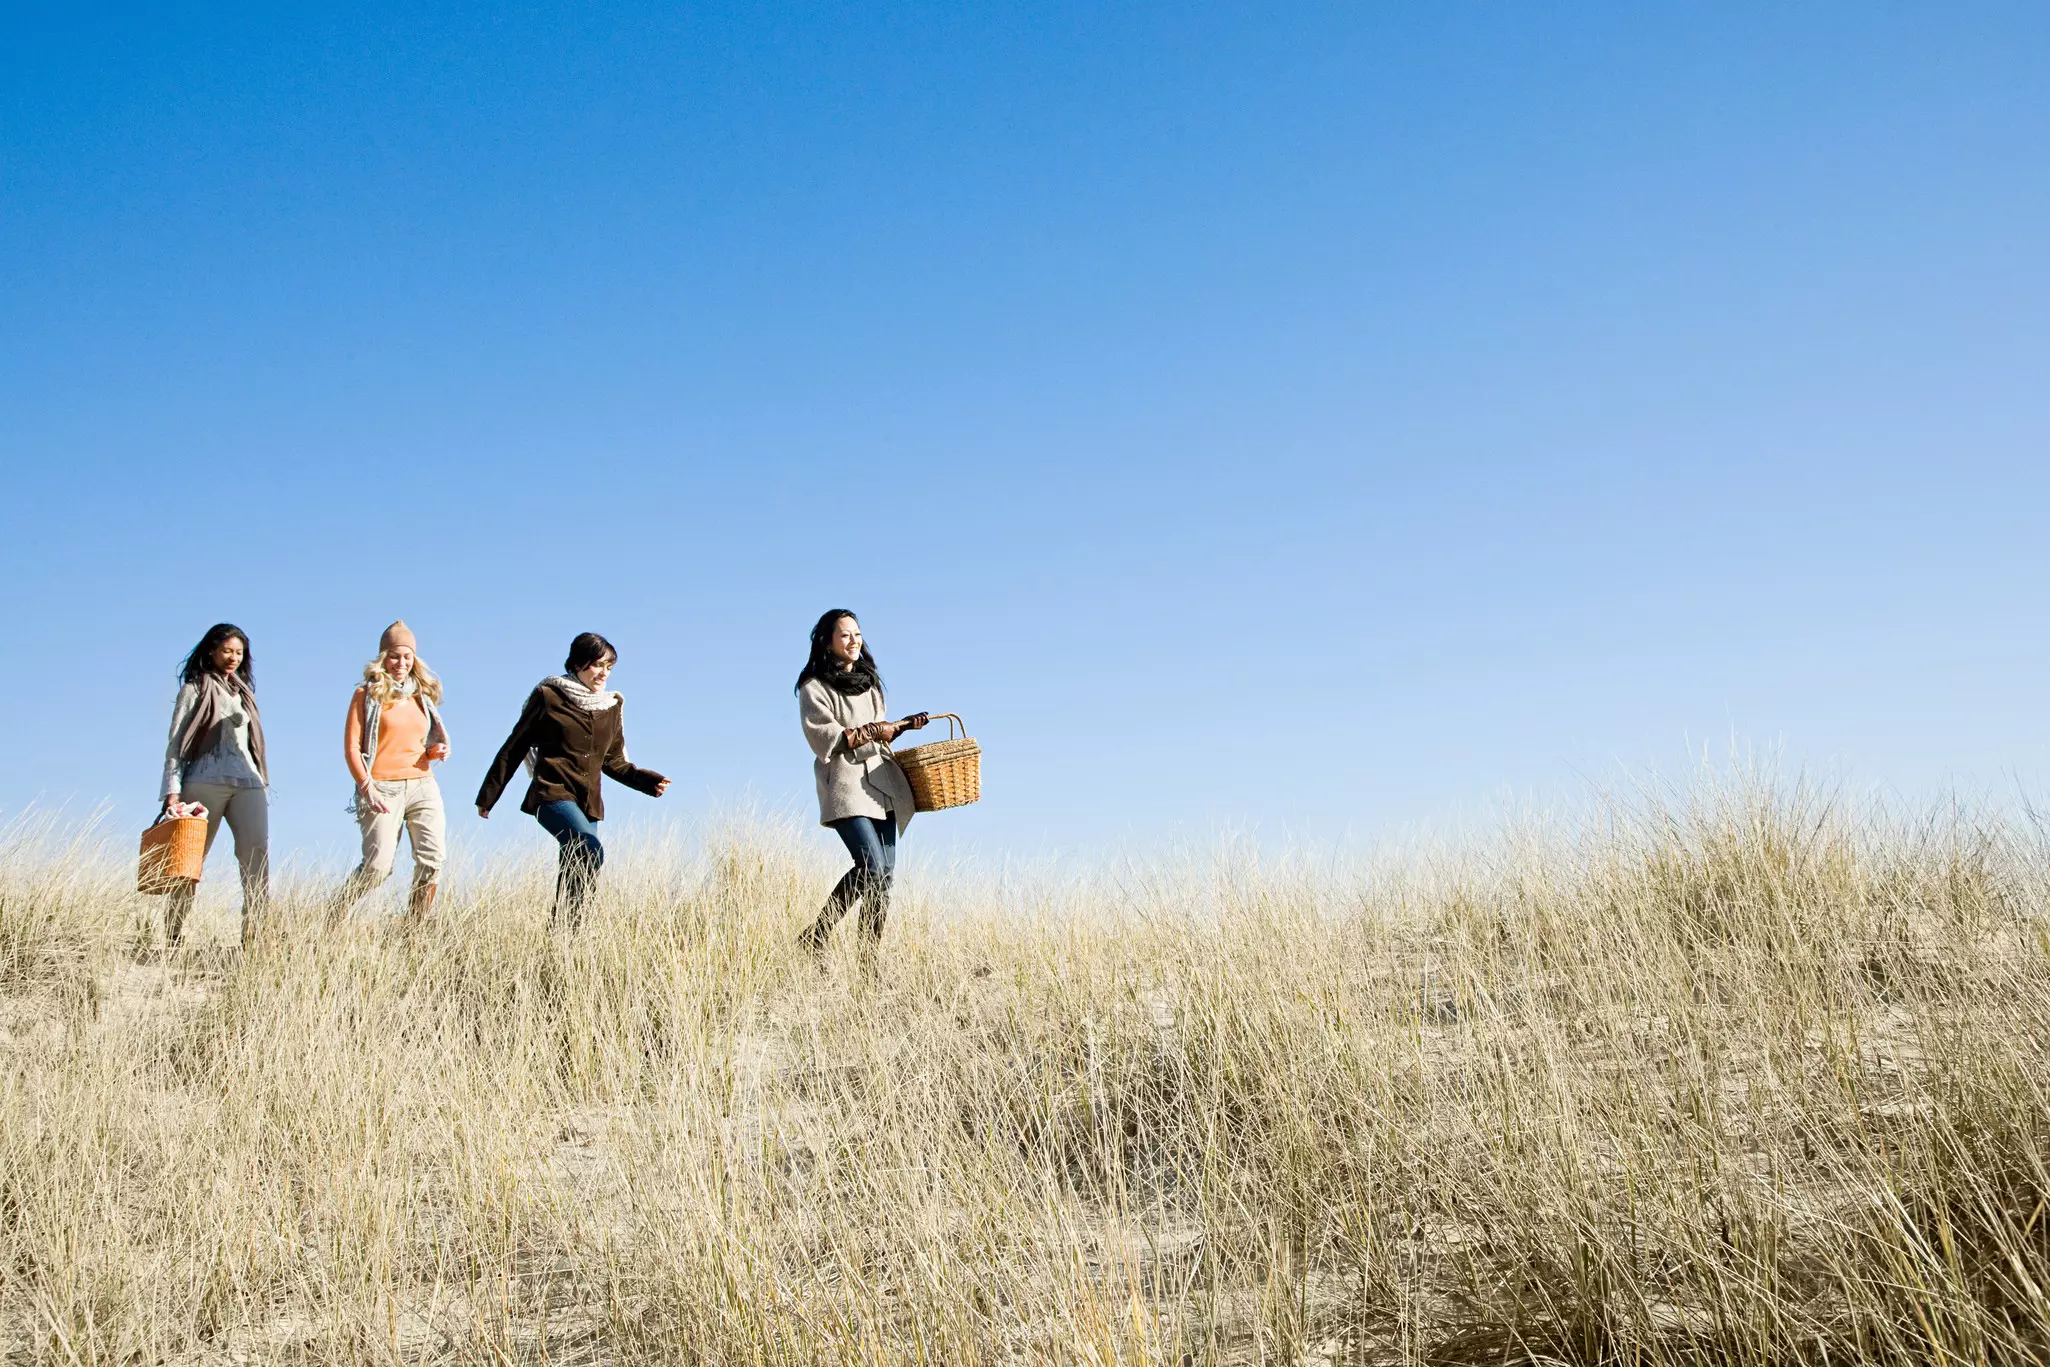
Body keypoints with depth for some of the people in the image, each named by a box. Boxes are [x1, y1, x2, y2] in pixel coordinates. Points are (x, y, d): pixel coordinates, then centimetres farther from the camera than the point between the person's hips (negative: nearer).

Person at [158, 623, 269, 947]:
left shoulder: (243, 690, 23)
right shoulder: (195, 687, 7)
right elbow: (176, 741, 0)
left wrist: (263, 781, 16)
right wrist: (172, 789, -9)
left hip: (248, 782, 4)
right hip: (206, 782, -4)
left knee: (256, 852, -14)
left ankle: (254, 936, -20)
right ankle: (173, 938, 9)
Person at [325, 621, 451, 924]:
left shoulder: (422, 695, 18)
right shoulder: (368, 694, 4)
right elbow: (351, 747, -2)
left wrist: (434, 751, 4)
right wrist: (367, 786, -14)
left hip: (422, 785, 5)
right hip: (383, 788, -5)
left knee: (432, 860, -11)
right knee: (378, 865, -11)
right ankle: (336, 911, 15)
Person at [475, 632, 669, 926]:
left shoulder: (613, 706, 15)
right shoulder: (549, 696, 0)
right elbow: (514, 748, 3)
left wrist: (646, 780, 4)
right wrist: (488, 796, 5)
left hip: (588, 802, 6)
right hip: (552, 794, -6)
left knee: (573, 873, 0)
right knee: (592, 851, -28)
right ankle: (565, 929, -27)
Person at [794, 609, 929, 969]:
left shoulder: (868, 681, 22)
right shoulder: (814, 687, -1)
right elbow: (824, 739, -11)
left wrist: (902, 726, 10)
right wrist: (870, 731, -14)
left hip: (880, 786, 7)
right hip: (845, 785, -7)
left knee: (884, 873, -1)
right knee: (872, 867, -21)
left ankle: (869, 961, 2)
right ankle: (814, 939, -9)